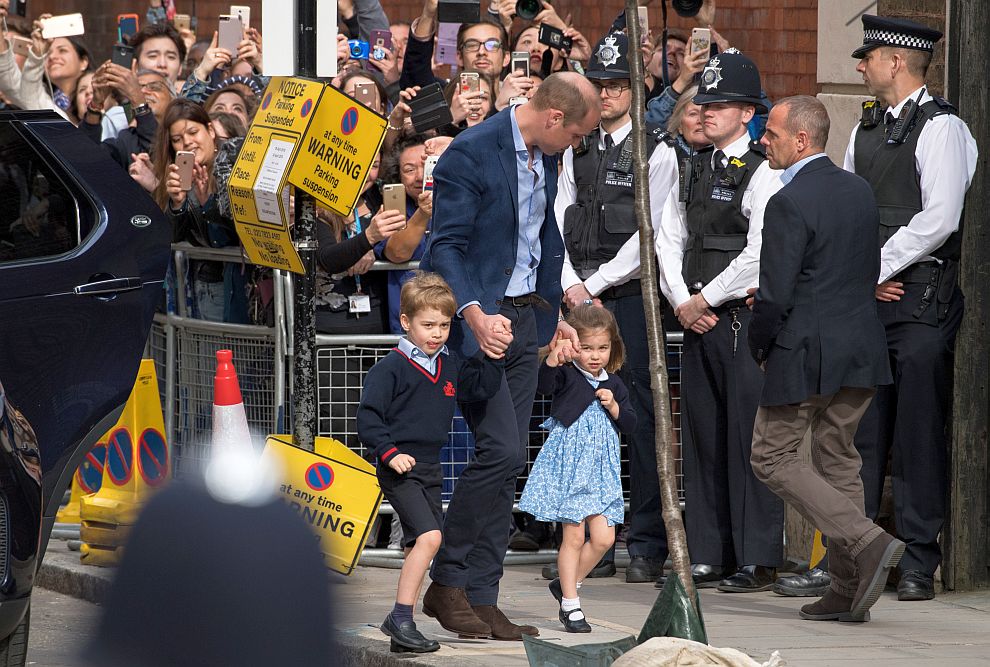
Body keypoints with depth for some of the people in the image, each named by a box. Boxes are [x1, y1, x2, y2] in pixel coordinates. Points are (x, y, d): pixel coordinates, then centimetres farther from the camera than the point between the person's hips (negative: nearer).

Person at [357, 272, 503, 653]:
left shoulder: (450, 368, 12)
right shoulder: (391, 368, -9)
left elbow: (483, 387, 18)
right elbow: (368, 417, -11)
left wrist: (492, 355, 4)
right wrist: (389, 453, -21)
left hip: (429, 469, 8)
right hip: (400, 468, -8)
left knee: (421, 546, 11)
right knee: (429, 536, -21)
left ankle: (402, 626, 20)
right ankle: (400, 618, -19)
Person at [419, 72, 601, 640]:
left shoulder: (545, 157, 11)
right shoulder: (471, 153, -15)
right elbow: (446, 247, -18)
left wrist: (552, 315, 20)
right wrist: (475, 315, -30)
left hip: (524, 318, 8)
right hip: (477, 319, -8)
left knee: (507, 461, 5)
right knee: (502, 449, -16)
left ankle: (480, 599, 8)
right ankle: (448, 582, -2)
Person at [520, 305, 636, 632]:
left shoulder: (614, 384, 9)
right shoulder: (566, 375, -7)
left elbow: (630, 424, 10)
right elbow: (544, 384, -28)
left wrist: (613, 406, -9)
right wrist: (552, 359, -47)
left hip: (600, 468, 5)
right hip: (569, 466, -5)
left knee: (603, 537, 0)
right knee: (574, 535, -3)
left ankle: (566, 584, 21)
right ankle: (570, 605, 6)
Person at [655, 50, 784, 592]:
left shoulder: (760, 175, -8)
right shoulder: (695, 170, 14)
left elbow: (758, 254, -15)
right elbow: (668, 238, 14)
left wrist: (704, 299, -10)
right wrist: (682, 302, 0)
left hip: (744, 318, -7)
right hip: (696, 319, 7)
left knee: (747, 436, -7)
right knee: (701, 436, 8)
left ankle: (758, 561, -5)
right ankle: (708, 557, 13)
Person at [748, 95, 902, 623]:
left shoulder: (788, 204, -17)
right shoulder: (860, 191, 8)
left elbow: (774, 296, -19)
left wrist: (759, 347, -2)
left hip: (805, 352, -8)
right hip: (860, 346, 8)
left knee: (772, 457, 4)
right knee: (838, 460, 14)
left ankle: (866, 541, -11)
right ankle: (848, 589, 13)